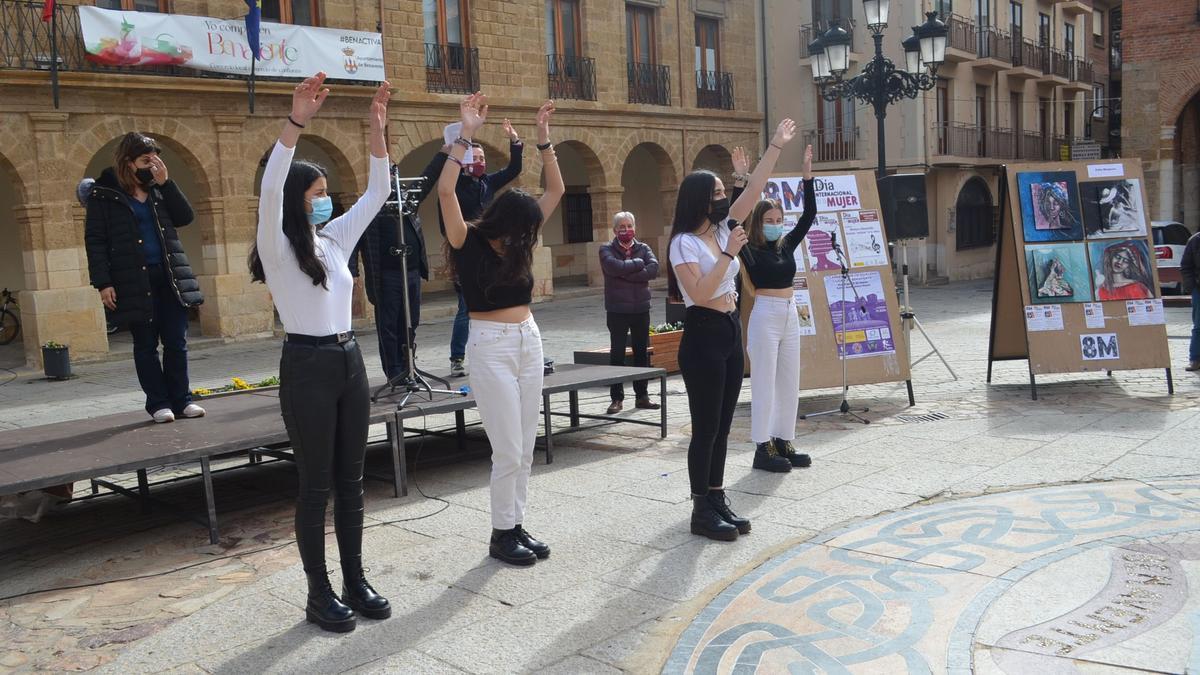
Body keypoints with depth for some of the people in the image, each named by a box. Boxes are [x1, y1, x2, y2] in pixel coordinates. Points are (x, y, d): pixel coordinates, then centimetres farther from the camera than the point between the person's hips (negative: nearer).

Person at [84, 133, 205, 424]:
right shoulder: (104, 193, -2)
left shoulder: (158, 188, 11)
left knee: (176, 341, 5)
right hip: (133, 279, -4)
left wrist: (165, 183, -7)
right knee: (145, 343, 4)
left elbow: (185, 217, 2)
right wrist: (103, 283, -11)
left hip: (169, 275, 4)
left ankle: (181, 399, 14)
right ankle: (159, 403, 12)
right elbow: (95, 240, -4)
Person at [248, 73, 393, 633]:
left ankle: (355, 582, 23)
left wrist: (377, 128, 1)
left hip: (349, 361, 6)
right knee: (316, 484, 2)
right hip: (307, 367, -6)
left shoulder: (336, 240, 10)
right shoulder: (277, 248, -7)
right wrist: (296, 121, -33)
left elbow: (376, 192, 11)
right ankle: (319, 594, 14)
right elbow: (270, 190, -25)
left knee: (350, 480, 12)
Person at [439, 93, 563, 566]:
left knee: (525, 450, 11)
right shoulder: (468, 242, -9)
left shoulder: (518, 242, 6)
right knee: (508, 451, -2)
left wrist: (544, 139, 0)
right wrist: (465, 136, -24)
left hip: (529, 341, 6)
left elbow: (555, 191, 8)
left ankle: (517, 525, 23)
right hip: (491, 347, -6)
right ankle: (501, 535, 13)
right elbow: (445, 192, -24)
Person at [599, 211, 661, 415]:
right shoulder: (607, 250, 0)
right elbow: (615, 267, -20)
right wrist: (638, 263, -8)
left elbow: (654, 268, -11)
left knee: (642, 352, 8)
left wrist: (627, 273, -15)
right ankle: (617, 398, 6)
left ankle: (642, 395, 17)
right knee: (617, 354, 0)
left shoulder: (644, 248, 8)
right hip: (617, 310, -3)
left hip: (641, 308, 3)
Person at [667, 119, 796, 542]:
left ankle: (717, 499, 21)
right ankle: (702, 510, 6)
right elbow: (700, 294, -22)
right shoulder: (685, 242, -13)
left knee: (721, 425, 12)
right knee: (705, 427, -2)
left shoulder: (721, 230, 9)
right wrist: (728, 253, -21)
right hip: (703, 336, -8)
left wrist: (776, 147, 8)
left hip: (730, 333, 8)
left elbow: (754, 190, 10)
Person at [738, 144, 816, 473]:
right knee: (764, 384, -3)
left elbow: (809, 215, 6)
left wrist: (807, 175, -1)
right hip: (765, 316, -7)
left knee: (789, 383, 10)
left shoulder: (787, 245, 9)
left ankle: (784, 442, 19)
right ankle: (763, 448, 3)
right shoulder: (749, 250, -6)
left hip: (789, 315, 7)